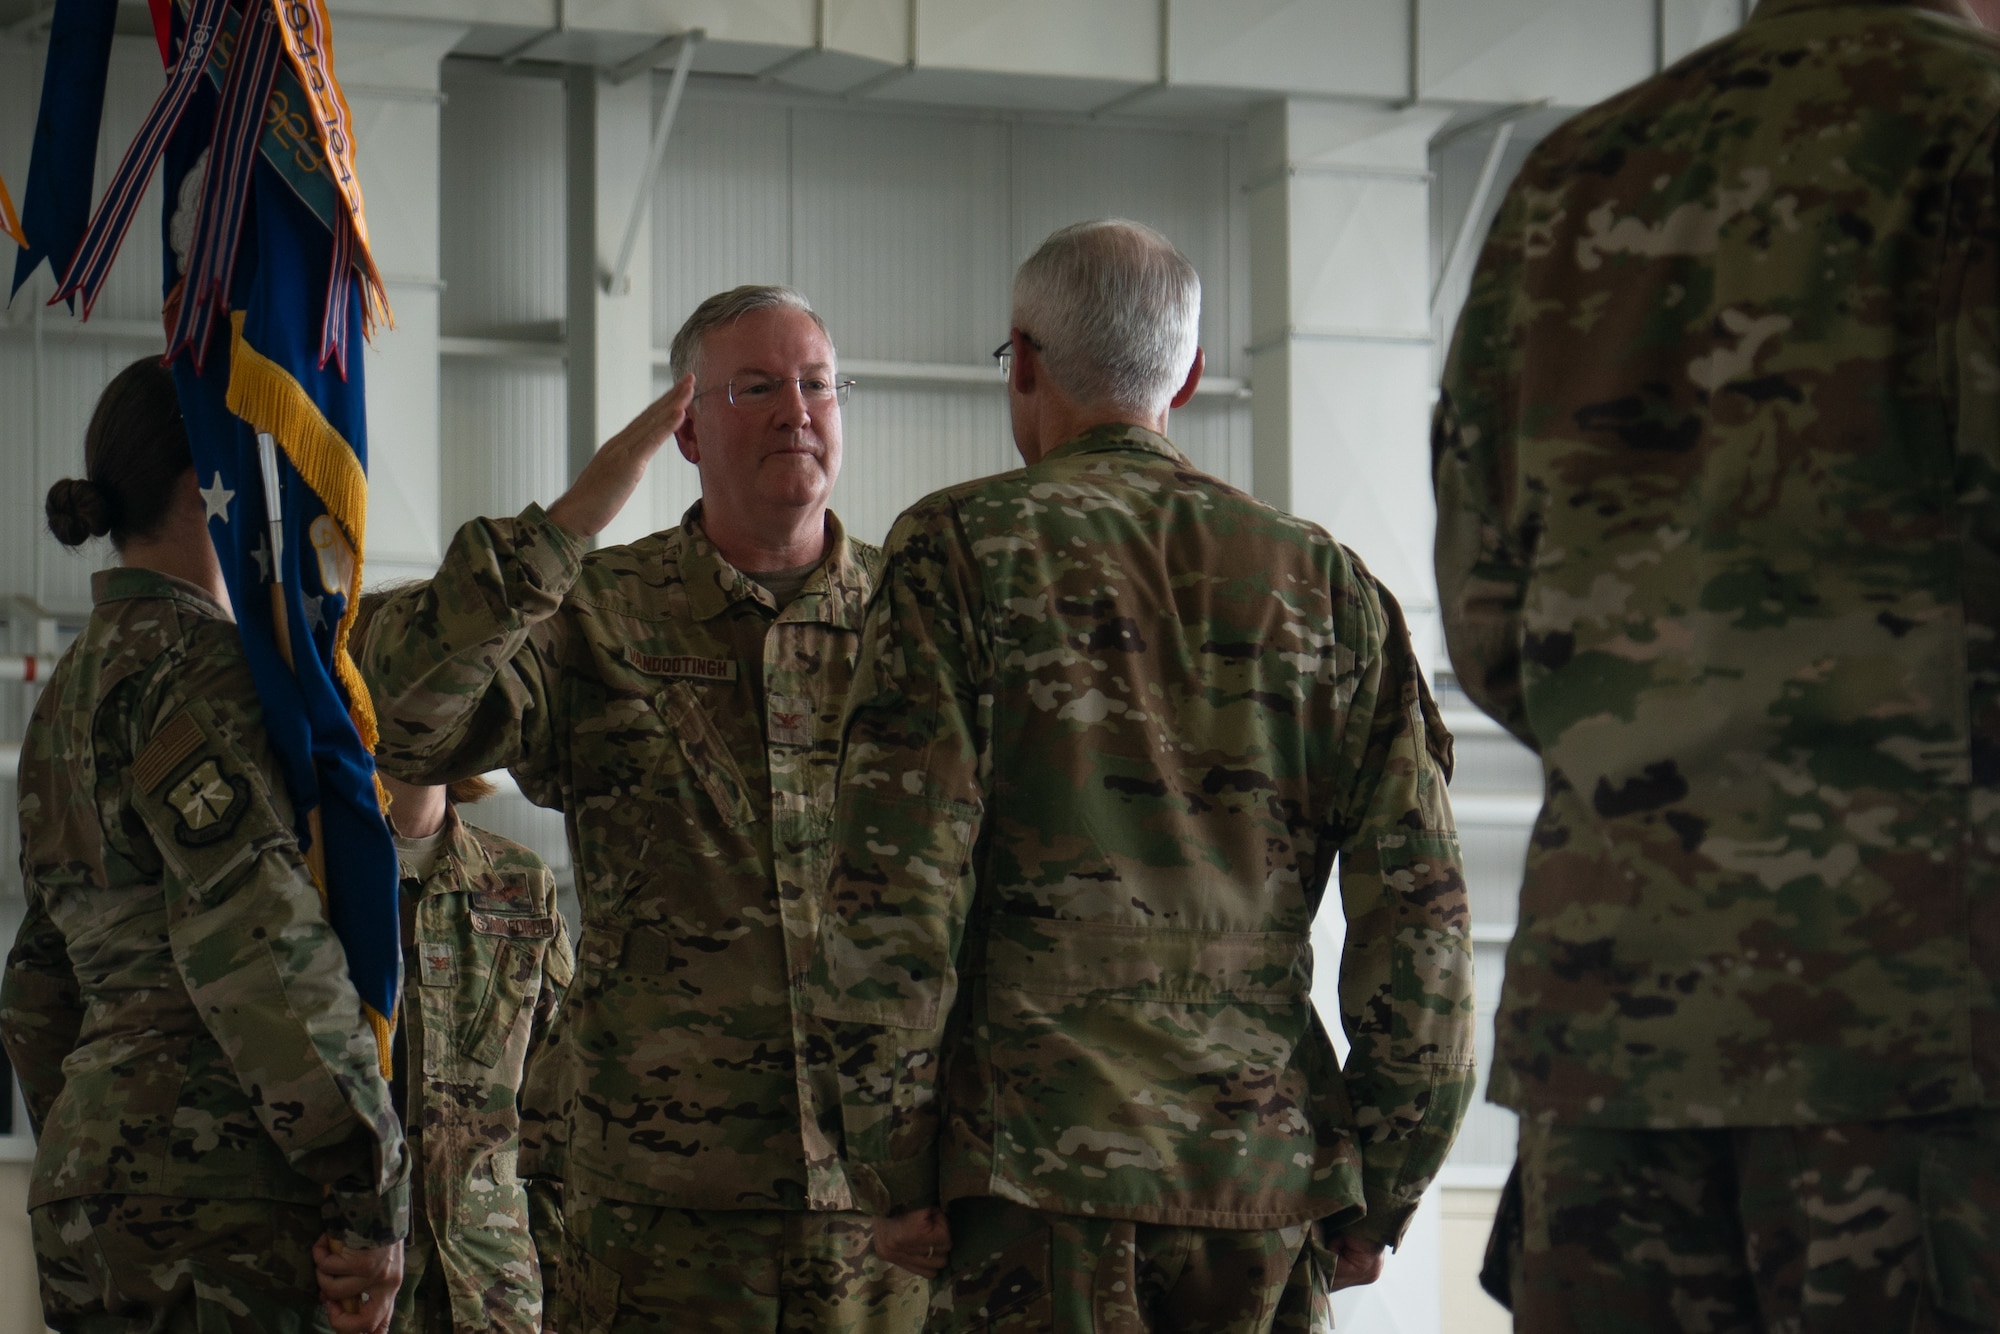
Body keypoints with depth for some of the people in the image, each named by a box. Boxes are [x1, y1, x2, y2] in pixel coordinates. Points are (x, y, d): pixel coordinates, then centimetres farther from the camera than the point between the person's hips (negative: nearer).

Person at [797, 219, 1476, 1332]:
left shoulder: (965, 550, 1)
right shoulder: (1328, 583, 12)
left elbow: (895, 883, -8)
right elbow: (1420, 905, 7)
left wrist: (886, 1174, -2)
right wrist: (1377, 1195, 12)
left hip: (1044, 1165, -4)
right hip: (1272, 1176, 4)